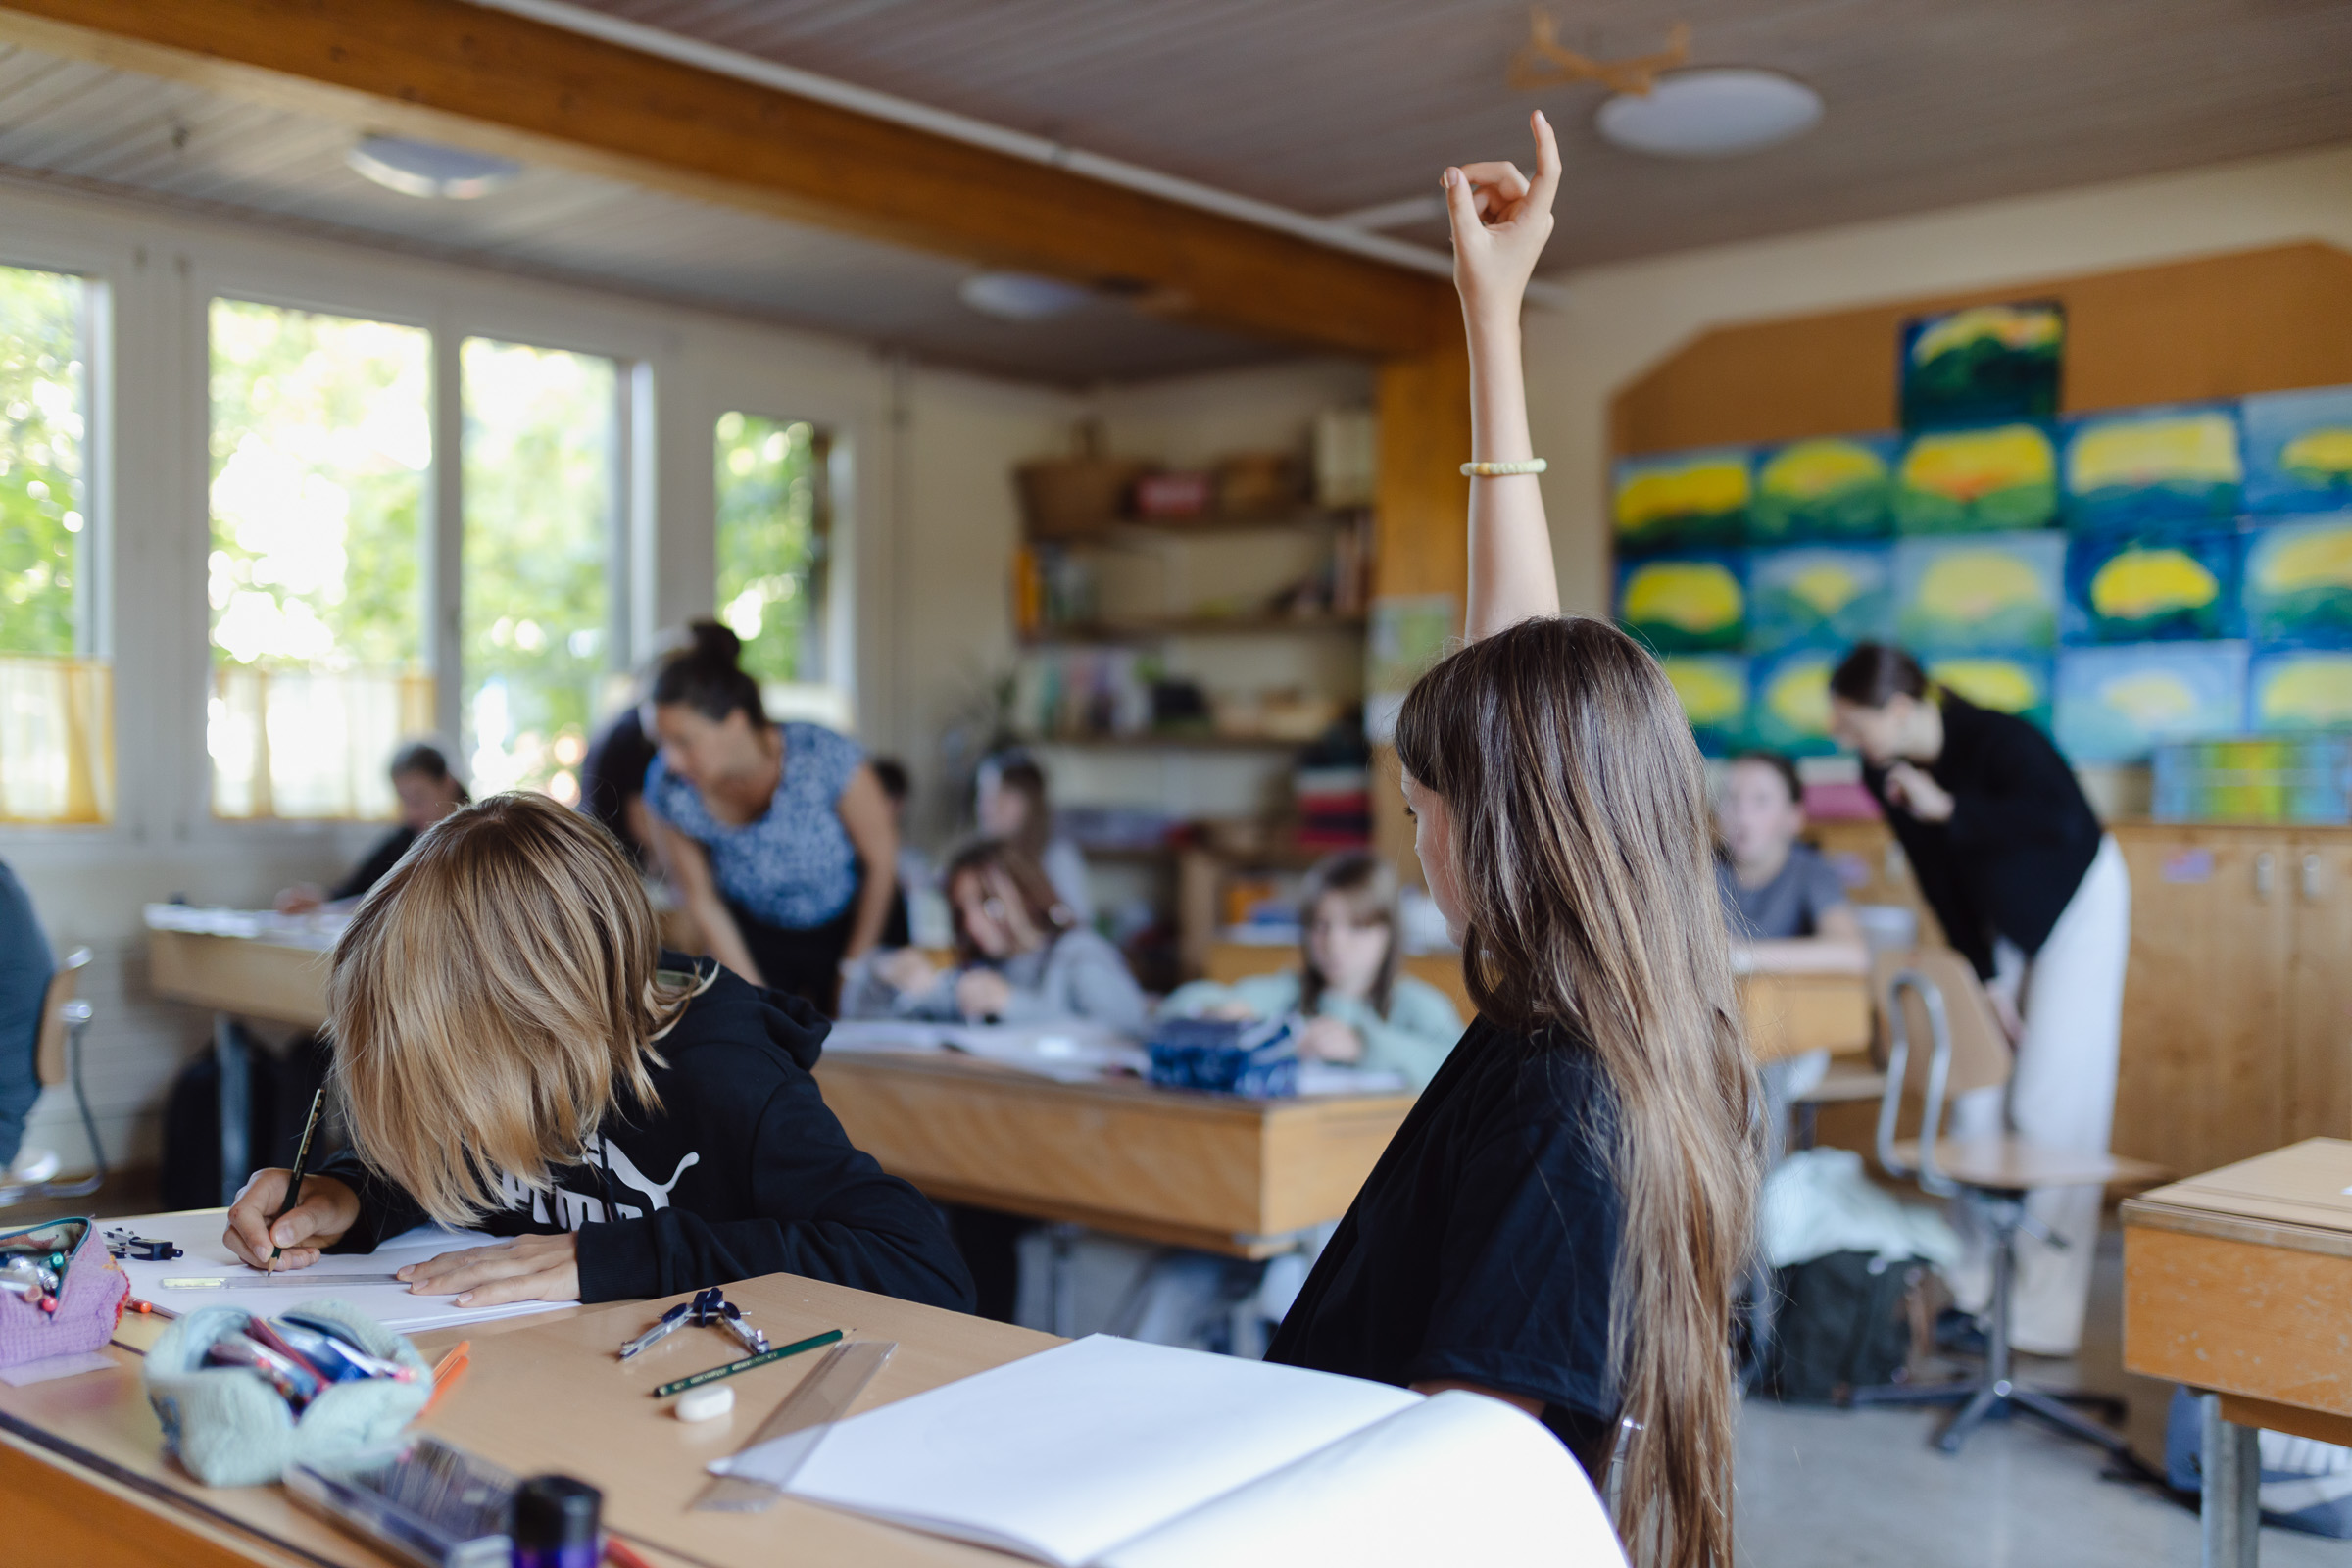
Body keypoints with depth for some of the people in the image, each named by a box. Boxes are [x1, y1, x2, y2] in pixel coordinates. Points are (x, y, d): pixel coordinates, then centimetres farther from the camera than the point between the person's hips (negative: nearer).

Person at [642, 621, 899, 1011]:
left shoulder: (825, 757, -30)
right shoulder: (669, 789, -22)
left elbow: (881, 859, -13)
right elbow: (703, 902, -7)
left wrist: (856, 966, -3)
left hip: (847, 927, -1)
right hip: (755, 936, 1)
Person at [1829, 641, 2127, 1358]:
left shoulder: (1997, 740, -30)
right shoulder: (1884, 773, -12)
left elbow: (2065, 822, -47)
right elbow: (1939, 881, -5)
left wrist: (1949, 809, -45)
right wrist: (1984, 978, -5)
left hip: (2076, 903, -6)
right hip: (1999, 920, 6)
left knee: (2050, 1106, -7)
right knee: (1975, 1091, 4)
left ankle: (2045, 1310, 0)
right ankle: (1968, 1281, 14)